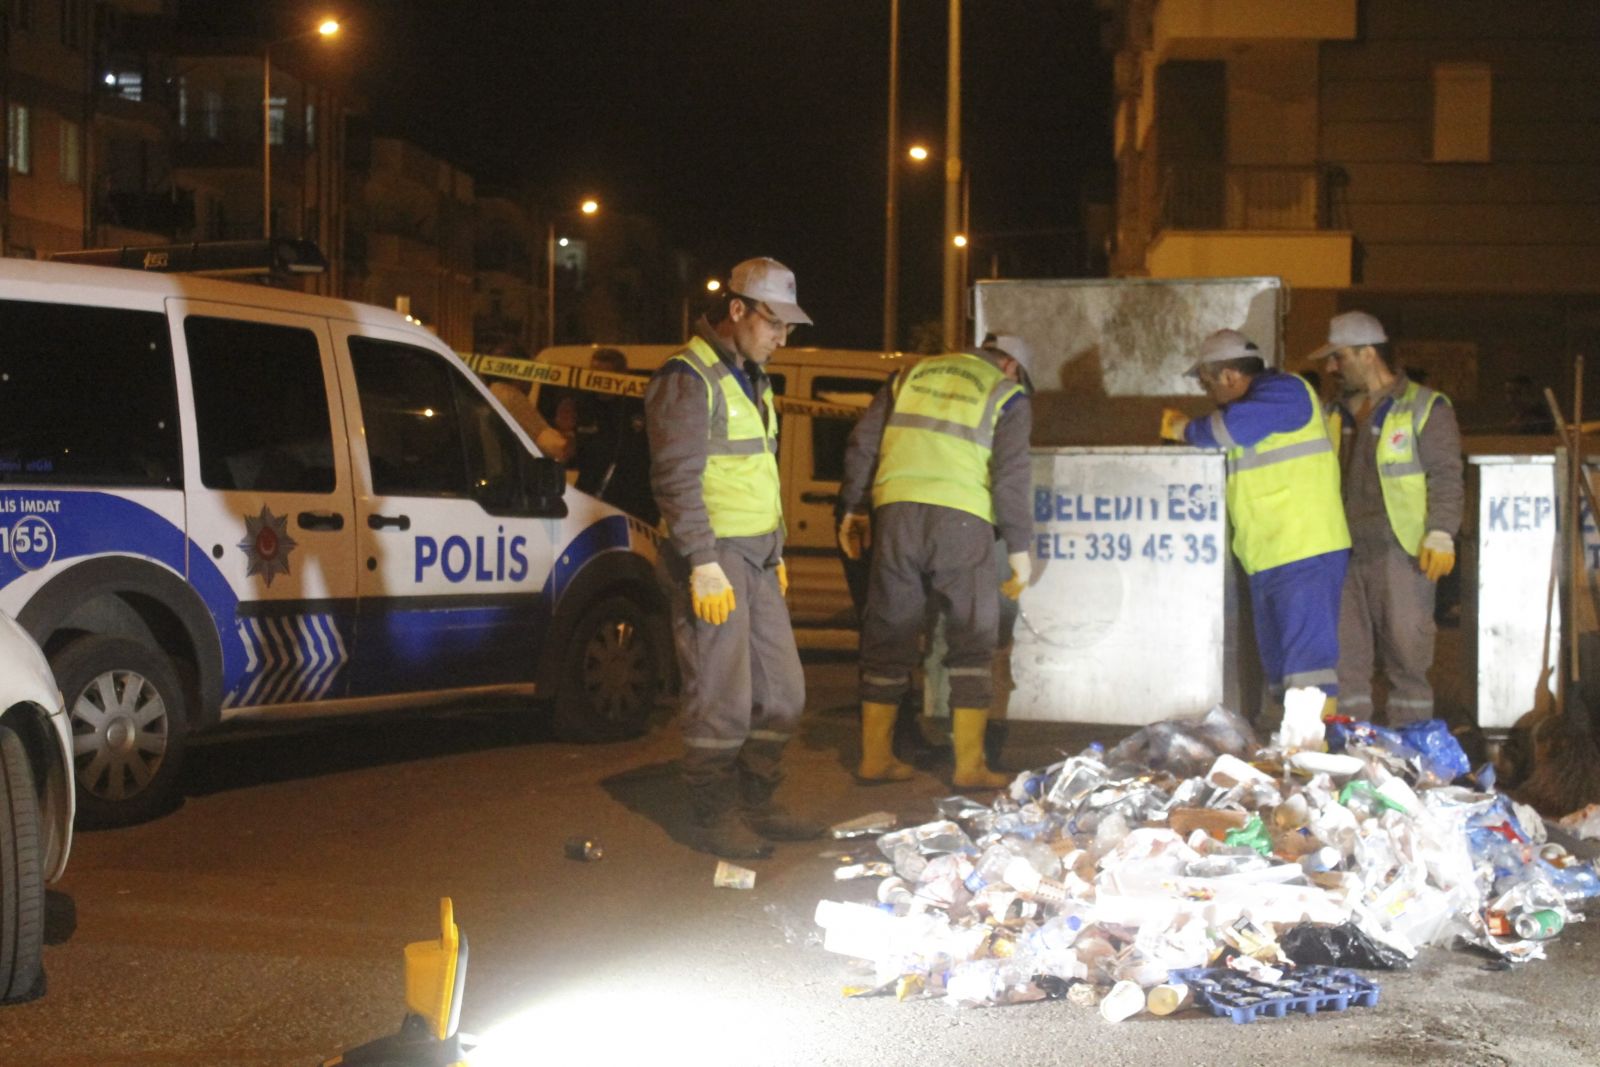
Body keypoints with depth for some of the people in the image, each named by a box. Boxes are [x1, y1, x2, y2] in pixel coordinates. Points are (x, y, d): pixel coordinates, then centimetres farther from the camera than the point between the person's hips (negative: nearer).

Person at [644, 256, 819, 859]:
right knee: (723, 700, -6)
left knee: (781, 692, 11)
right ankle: (716, 821, 5)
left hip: (757, 558, 9)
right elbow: (675, 479, -18)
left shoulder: (751, 379, 19)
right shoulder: (689, 379, -11)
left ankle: (758, 806, 23)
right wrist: (703, 563, -22)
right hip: (714, 559, -9)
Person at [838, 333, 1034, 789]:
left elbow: (863, 442, 15)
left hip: (895, 510, 4)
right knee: (972, 642, 5)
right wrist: (1019, 547, 3)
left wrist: (854, 507, 19)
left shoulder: (913, 375, 20)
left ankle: (875, 757, 14)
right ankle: (969, 764, 4)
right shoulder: (1007, 395, 9)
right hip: (961, 517, -3)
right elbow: (1011, 475, -1)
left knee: (888, 635, 10)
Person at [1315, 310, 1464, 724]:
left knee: (1406, 656, -2)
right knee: (1344, 656, 5)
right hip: (1346, 554, 6)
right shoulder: (1340, 413, 19)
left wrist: (1441, 535, -16)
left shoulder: (1425, 407, 0)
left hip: (1400, 553, -6)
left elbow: (1446, 477, -5)